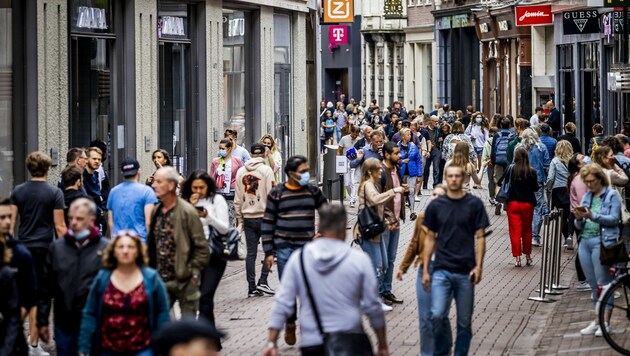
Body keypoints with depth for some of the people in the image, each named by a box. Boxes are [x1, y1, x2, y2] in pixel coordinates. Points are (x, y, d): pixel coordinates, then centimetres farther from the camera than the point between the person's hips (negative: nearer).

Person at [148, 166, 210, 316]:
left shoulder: (188, 212, -12)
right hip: (161, 281, 6)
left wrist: (192, 272, -13)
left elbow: (202, 248, -11)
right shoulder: (156, 211, 8)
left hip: (185, 281, -6)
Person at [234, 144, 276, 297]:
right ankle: (263, 281, -5)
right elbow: (271, 195, -10)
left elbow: (238, 198, 9)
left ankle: (252, 287, 6)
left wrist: (239, 218, 15)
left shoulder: (241, 171, 8)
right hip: (264, 216, -4)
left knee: (251, 253, 6)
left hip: (247, 217, 4)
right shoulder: (266, 170, -6)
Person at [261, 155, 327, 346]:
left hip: (308, 248, 1)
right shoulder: (277, 193, -2)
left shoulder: (313, 191, 4)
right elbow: (267, 223, 0)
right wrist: (268, 252, -4)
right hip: (284, 248, -1)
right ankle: (290, 324, 24)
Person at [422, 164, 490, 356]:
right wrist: (425, 270, 6)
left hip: (465, 272, 0)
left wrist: (478, 266, -8)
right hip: (441, 270, 0)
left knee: (464, 321, 6)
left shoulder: (474, 204, 1)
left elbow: (480, 237, 2)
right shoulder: (435, 205, 5)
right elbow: (430, 238, 10)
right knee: (437, 315, -14)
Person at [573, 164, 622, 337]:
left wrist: (592, 216, -23)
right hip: (585, 242, 6)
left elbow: (614, 219, -13)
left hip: (602, 242, -6)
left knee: (603, 283, -5)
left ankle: (605, 321, -2)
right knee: (593, 284, 10)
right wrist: (579, 219, -8)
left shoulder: (612, 195, -2)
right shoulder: (586, 197, 15)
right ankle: (597, 320, 17)